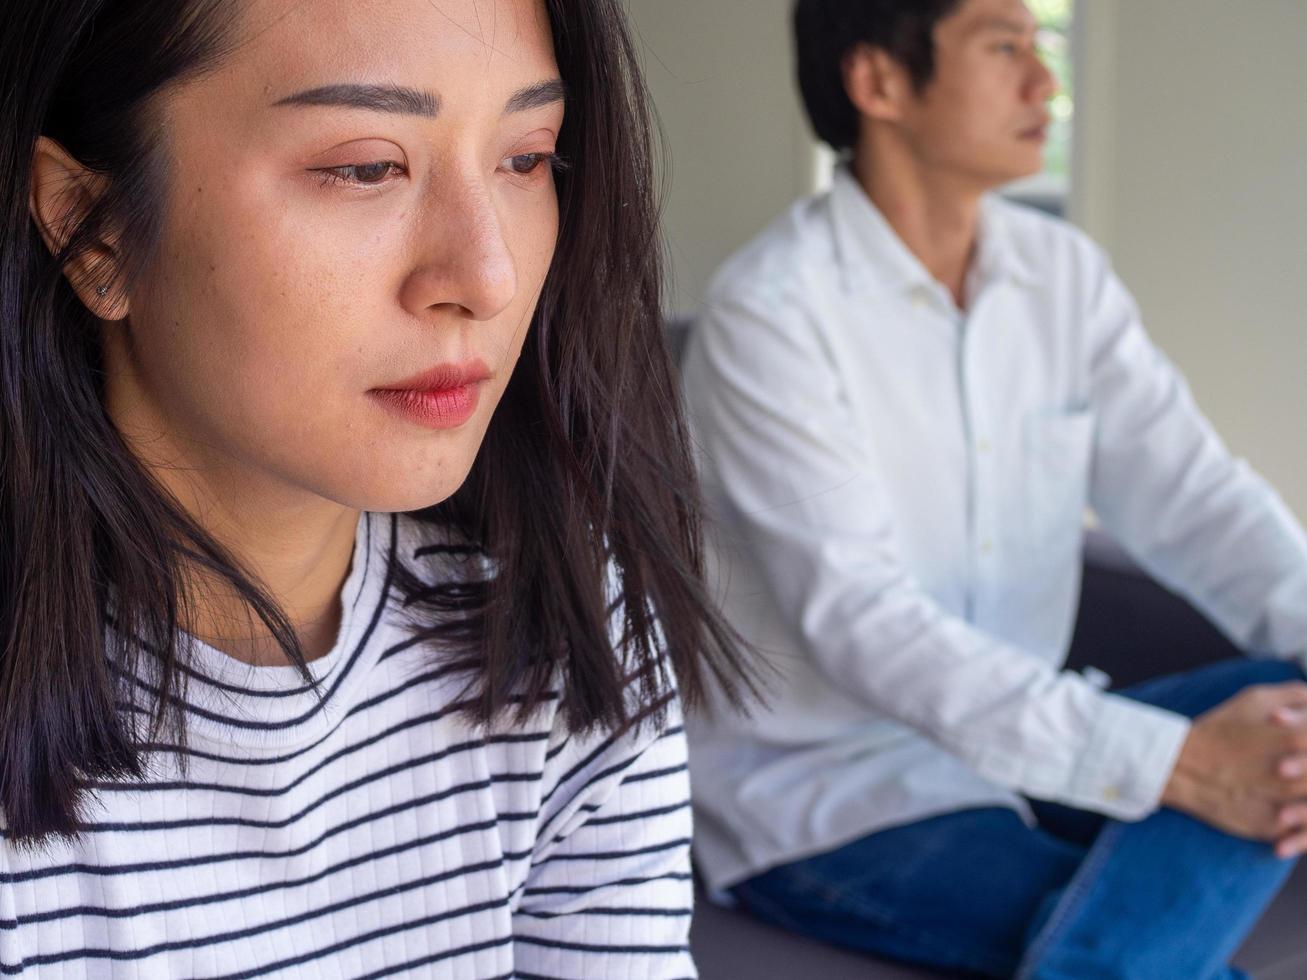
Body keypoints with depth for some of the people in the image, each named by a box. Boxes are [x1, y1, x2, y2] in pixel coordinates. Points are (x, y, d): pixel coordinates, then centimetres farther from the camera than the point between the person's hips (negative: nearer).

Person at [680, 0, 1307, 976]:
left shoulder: (1065, 272, 4)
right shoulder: (769, 311, -17)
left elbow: (1191, 494, -3)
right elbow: (858, 621, -25)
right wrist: (1173, 764, -33)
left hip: (1025, 742, 7)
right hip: (823, 793, -7)